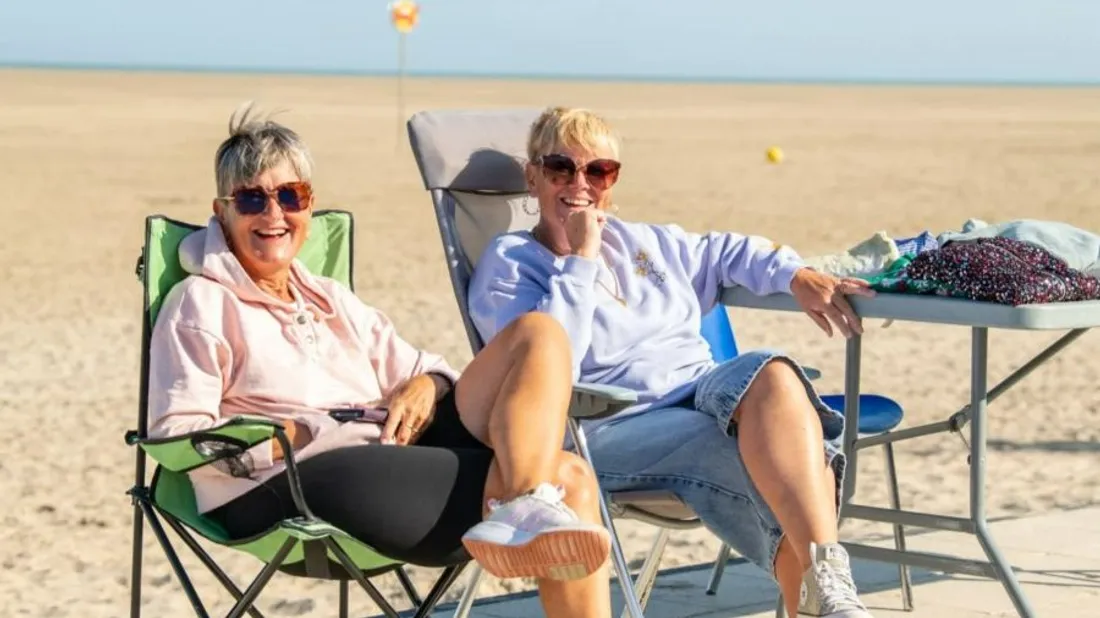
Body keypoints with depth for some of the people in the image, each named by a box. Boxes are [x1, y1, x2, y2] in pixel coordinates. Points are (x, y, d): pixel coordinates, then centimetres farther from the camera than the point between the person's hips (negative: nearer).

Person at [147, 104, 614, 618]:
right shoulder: (200, 304, 8)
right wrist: (296, 437, -17)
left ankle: (523, 514, -36)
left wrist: (427, 383, 0)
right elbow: (176, 434, -4)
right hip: (296, 483, -8)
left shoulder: (334, 301, 30)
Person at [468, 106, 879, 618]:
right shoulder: (508, 263, 6)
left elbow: (726, 252, 35)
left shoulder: (639, 241, 26)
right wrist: (581, 260, -8)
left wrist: (797, 276, 15)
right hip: (610, 427, -6)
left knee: (772, 374, -33)